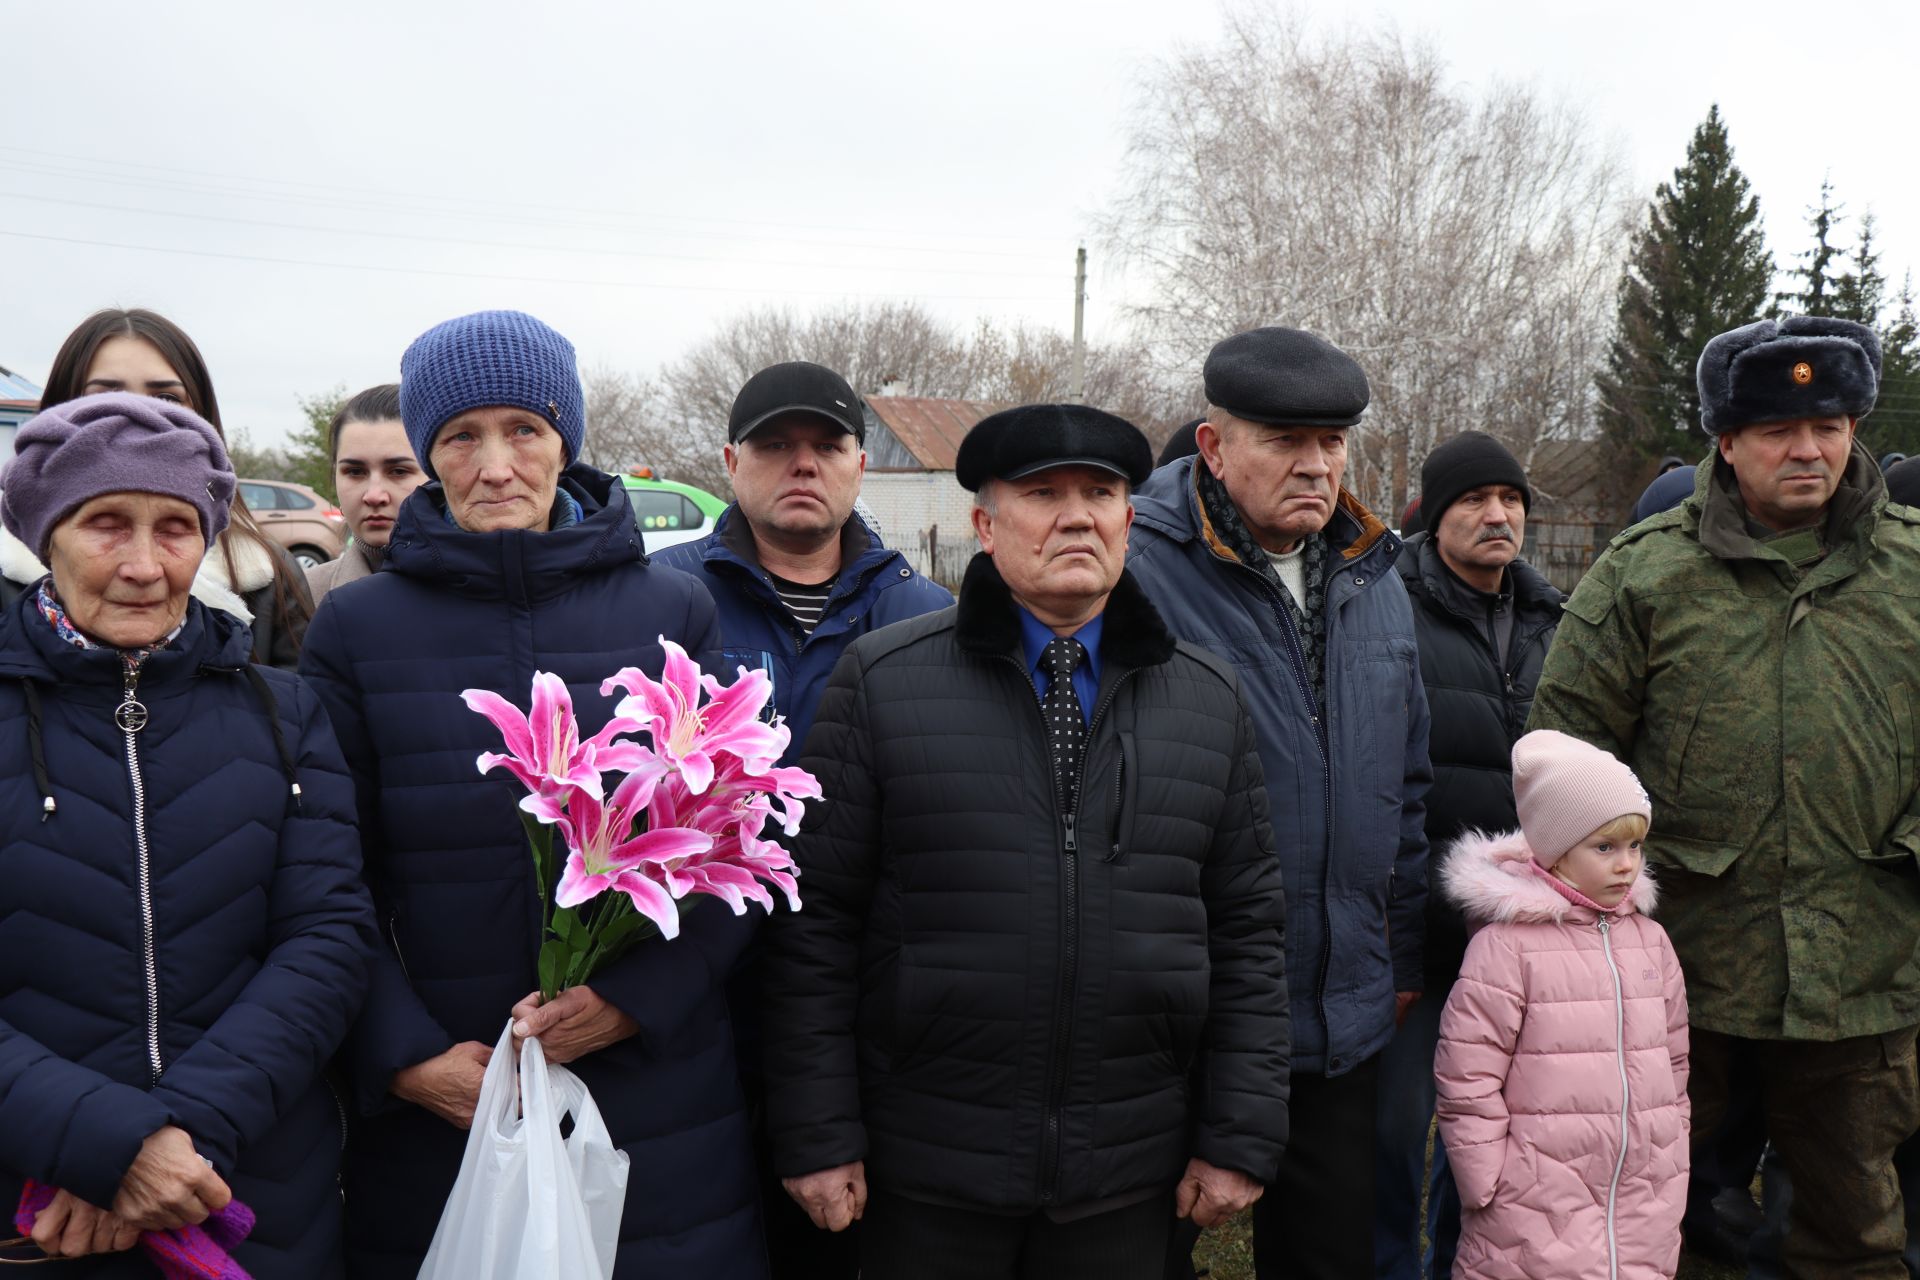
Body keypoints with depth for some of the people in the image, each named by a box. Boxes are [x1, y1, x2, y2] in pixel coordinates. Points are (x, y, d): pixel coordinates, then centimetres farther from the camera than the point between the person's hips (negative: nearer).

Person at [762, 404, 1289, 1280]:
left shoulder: (1209, 699, 4)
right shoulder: (883, 681, -5)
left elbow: (1245, 931, 5)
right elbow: (816, 921, -5)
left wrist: (1238, 1138, 3)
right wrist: (818, 1135, -6)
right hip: (924, 1171, -2)